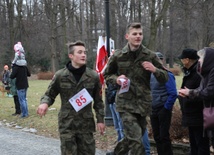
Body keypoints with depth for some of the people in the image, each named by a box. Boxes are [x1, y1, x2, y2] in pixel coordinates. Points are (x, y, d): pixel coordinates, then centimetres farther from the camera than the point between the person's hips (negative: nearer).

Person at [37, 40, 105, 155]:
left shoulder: (93, 76, 0)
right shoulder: (60, 75, -4)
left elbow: (98, 101, 8)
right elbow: (49, 95, 6)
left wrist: (100, 119, 4)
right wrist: (44, 103, -15)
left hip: (86, 124, 2)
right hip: (67, 124, -2)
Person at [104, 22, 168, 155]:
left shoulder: (150, 56, 0)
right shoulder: (118, 56, -1)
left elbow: (165, 78, 4)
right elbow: (107, 75, 14)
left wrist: (155, 70, -17)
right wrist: (116, 79, -8)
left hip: (143, 103, 3)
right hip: (126, 103, -3)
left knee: (132, 138, 15)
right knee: (135, 139, -15)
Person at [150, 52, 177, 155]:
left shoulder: (167, 75, -13)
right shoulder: (151, 75, 9)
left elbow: (173, 94, -17)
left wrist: (166, 107, -12)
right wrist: (150, 106, 11)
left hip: (163, 110, -7)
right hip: (153, 109, 7)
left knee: (164, 136, -4)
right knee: (156, 136, 12)